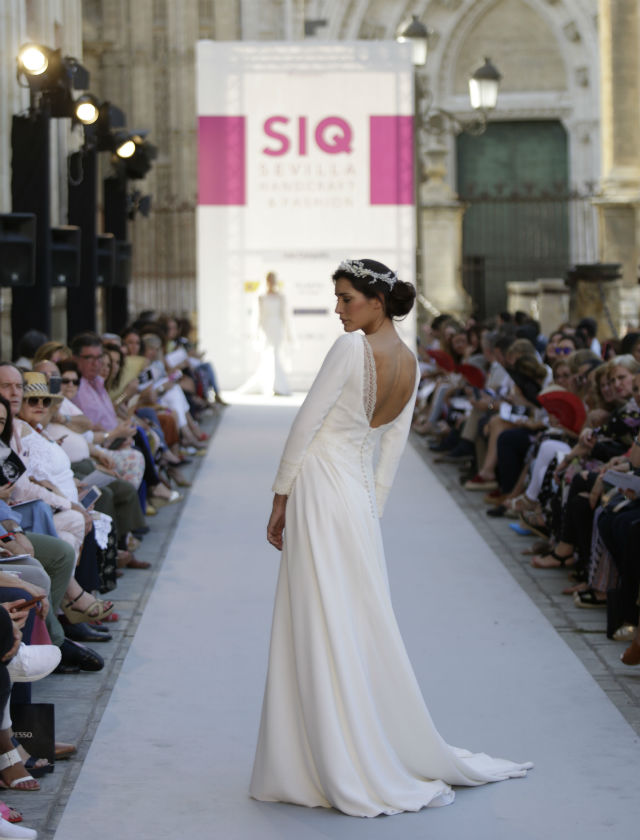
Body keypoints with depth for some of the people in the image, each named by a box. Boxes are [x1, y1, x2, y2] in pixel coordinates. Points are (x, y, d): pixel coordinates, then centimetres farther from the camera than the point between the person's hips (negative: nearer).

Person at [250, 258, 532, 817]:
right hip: (360, 495, 8)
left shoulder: (353, 347, -13)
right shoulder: (410, 363, 10)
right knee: (361, 625, 13)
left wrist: (280, 499, -4)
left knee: (324, 627, -3)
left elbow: (306, 423, -11)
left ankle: (353, 775, 0)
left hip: (320, 490, -8)